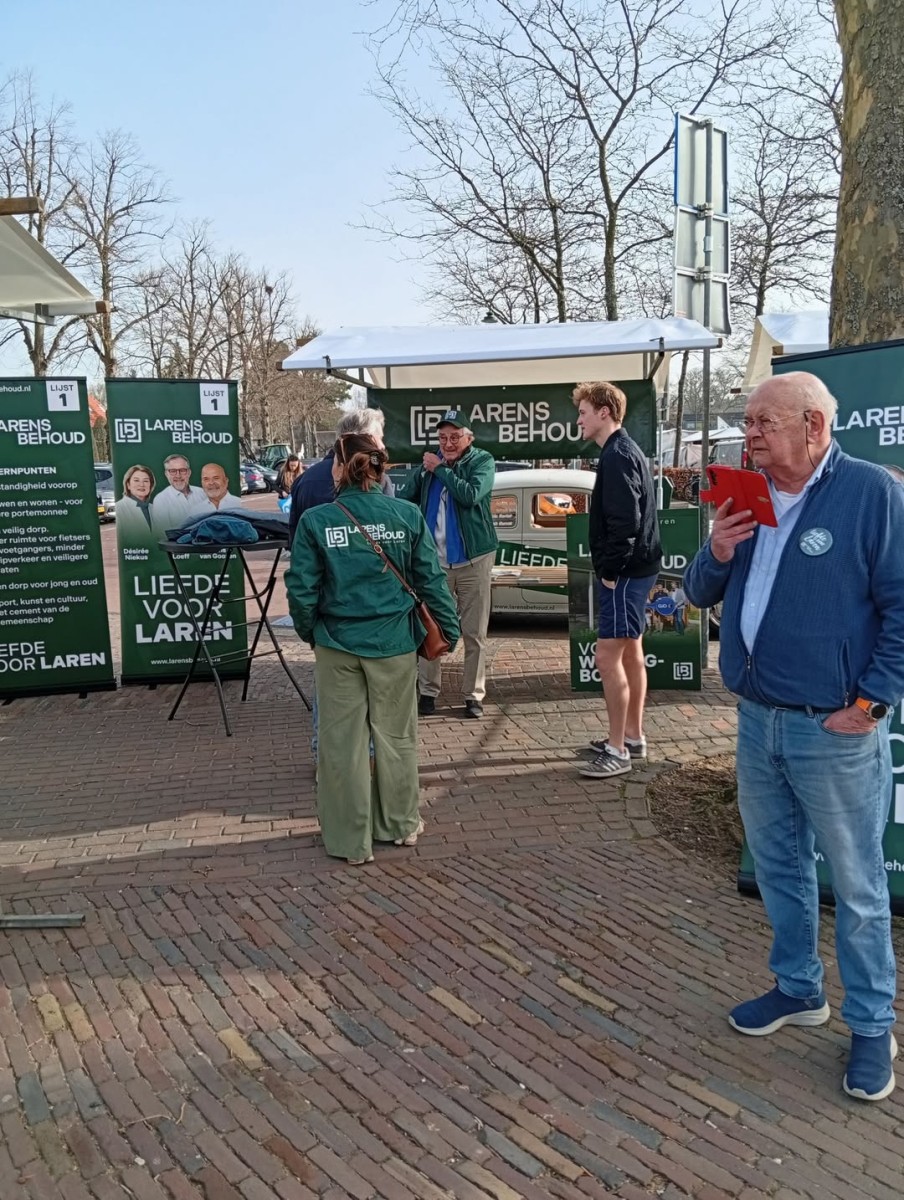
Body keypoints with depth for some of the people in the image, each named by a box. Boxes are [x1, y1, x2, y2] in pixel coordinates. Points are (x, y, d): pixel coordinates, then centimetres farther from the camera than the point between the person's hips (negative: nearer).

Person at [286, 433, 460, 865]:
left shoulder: (315, 520, -9)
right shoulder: (407, 515, -6)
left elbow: (301, 588, -7)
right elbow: (431, 580, -4)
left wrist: (308, 630, 11)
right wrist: (448, 630, 8)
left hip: (338, 644, -1)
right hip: (394, 644, 1)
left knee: (343, 743, 11)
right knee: (396, 736, 17)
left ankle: (351, 841, 21)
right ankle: (401, 824, 33)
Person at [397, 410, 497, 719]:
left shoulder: (482, 461, -4)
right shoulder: (429, 464, 7)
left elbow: (471, 495, -21)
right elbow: (403, 500, 7)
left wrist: (440, 469, -14)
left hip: (472, 560, -3)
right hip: (434, 560, 3)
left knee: (474, 634, 4)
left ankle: (473, 695, 14)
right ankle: (428, 691, 19)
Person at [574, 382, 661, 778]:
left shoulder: (617, 457, -17)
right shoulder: (626, 451, 16)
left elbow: (625, 521, -25)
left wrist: (610, 571, -17)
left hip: (626, 572, -11)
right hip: (634, 568, 11)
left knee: (608, 657, -8)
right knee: (630, 654, 15)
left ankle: (618, 750, -1)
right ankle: (633, 737, 25)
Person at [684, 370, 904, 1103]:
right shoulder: (746, 498, 7)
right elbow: (701, 595, 12)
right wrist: (717, 554, -9)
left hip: (834, 730, -6)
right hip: (757, 719, 6)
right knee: (778, 864, 18)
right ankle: (799, 989, 37)